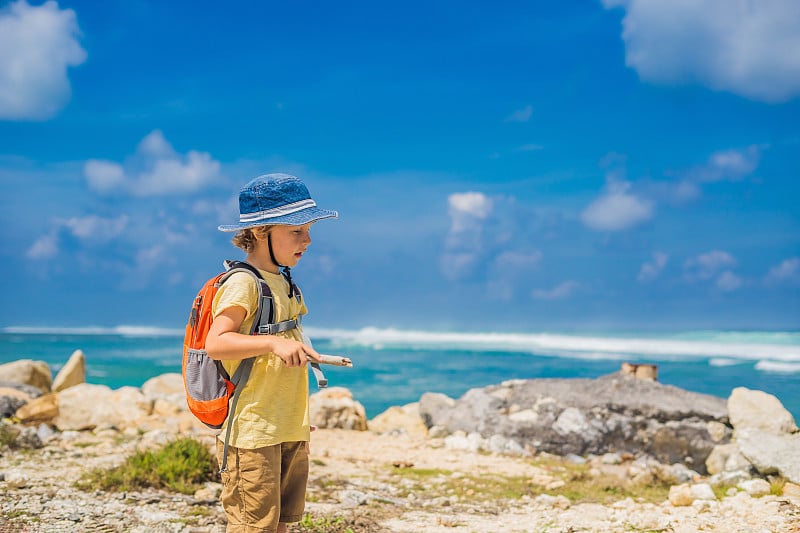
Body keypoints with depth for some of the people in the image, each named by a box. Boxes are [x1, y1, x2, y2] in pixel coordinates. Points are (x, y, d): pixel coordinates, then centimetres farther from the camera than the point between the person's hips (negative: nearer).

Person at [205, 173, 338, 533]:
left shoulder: (283, 282, 14)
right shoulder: (243, 283, -13)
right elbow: (216, 343, -25)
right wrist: (274, 343, -35)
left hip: (290, 430, 9)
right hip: (252, 431, -9)